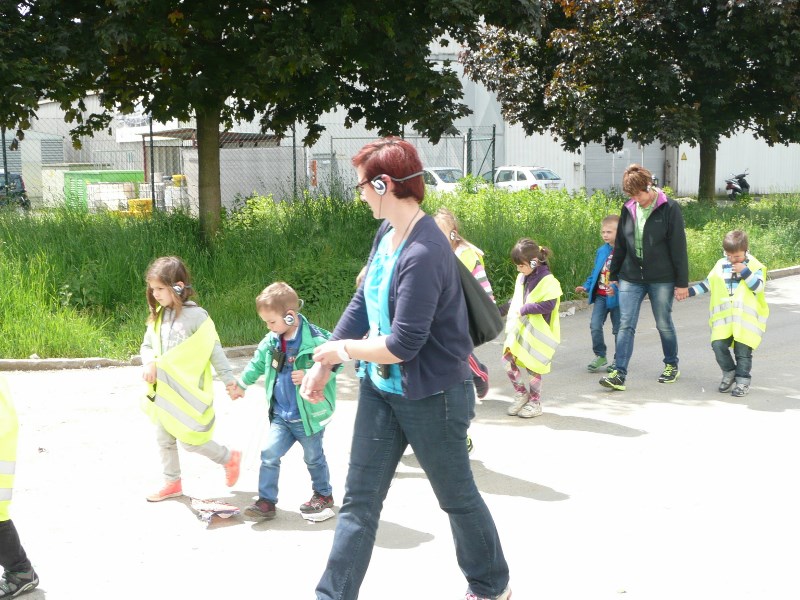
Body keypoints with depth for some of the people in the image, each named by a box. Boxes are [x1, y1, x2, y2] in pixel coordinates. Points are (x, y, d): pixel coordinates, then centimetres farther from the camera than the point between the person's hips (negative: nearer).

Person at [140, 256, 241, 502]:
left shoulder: (195, 315, -14)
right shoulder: (158, 316, 5)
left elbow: (213, 348, -11)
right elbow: (147, 346, 11)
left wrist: (228, 377, -11)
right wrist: (149, 363, -11)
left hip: (188, 391, -7)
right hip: (163, 390, 7)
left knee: (191, 440, -3)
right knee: (164, 438, 14)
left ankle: (230, 458, 21)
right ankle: (172, 482, 30)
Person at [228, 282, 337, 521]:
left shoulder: (315, 339, -22)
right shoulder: (271, 341, -2)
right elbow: (257, 364, 16)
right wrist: (241, 385, 28)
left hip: (309, 415, -5)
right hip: (281, 416, 5)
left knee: (314, 457, 14)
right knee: (269, 454, -1)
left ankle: (323, 494, 36)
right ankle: (266, 501, 9)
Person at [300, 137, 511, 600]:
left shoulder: (424, 254, -28)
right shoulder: (387, 233, -1)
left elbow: (403, 344, -27)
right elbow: (363, 302, 8)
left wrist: (343, 349, -12)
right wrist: (323, 364, 5)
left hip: (432, 396, -7)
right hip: (381, 389, 8)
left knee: (457, 497, 15)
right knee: (359, 501, 9)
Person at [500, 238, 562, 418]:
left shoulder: (547, 281, -15)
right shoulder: (522, 278, 9)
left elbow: (549, 305, -24)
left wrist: (524, 309, -21)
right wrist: (500, 310, 21)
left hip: (537, 333, -7)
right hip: (519, 329, 7)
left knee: (532, 366, 1)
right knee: (508, 360, 0)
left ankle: (535, 403, 18)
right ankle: (521, 394, 20)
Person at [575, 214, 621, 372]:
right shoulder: (601, 251, 6)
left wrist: (616, 288, -27)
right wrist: (586, 287, 7)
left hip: (617, 297, -4)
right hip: (600, 296, 5)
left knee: (618, 329, 8)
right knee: (595, 325, -6)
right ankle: (600, 356, 10)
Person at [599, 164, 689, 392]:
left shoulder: (669, 209, -9)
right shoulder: (628, 209, 6)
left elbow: (679, 247, -8)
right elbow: (620, 245, 14)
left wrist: (682, 282, -9)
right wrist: (613, 275, 15)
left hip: (661, 279, -4)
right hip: (631, 277, 4)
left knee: (664, 324, 9)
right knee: (626, 325, -5)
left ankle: (671, 365, 30)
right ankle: (619, 374, -7)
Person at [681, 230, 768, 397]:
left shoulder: (754, 266, 2)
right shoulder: (721, 265, 11)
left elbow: (758, 287, -8)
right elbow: (708, 283, 17)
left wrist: (745, 271, -16)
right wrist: (689, 291, 10)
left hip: (746, 317, -3)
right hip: (724, 317, 3)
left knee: (742, 350, -2)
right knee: (718, 345, -10)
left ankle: (742, 381, 13)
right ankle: (729, 373, 13)